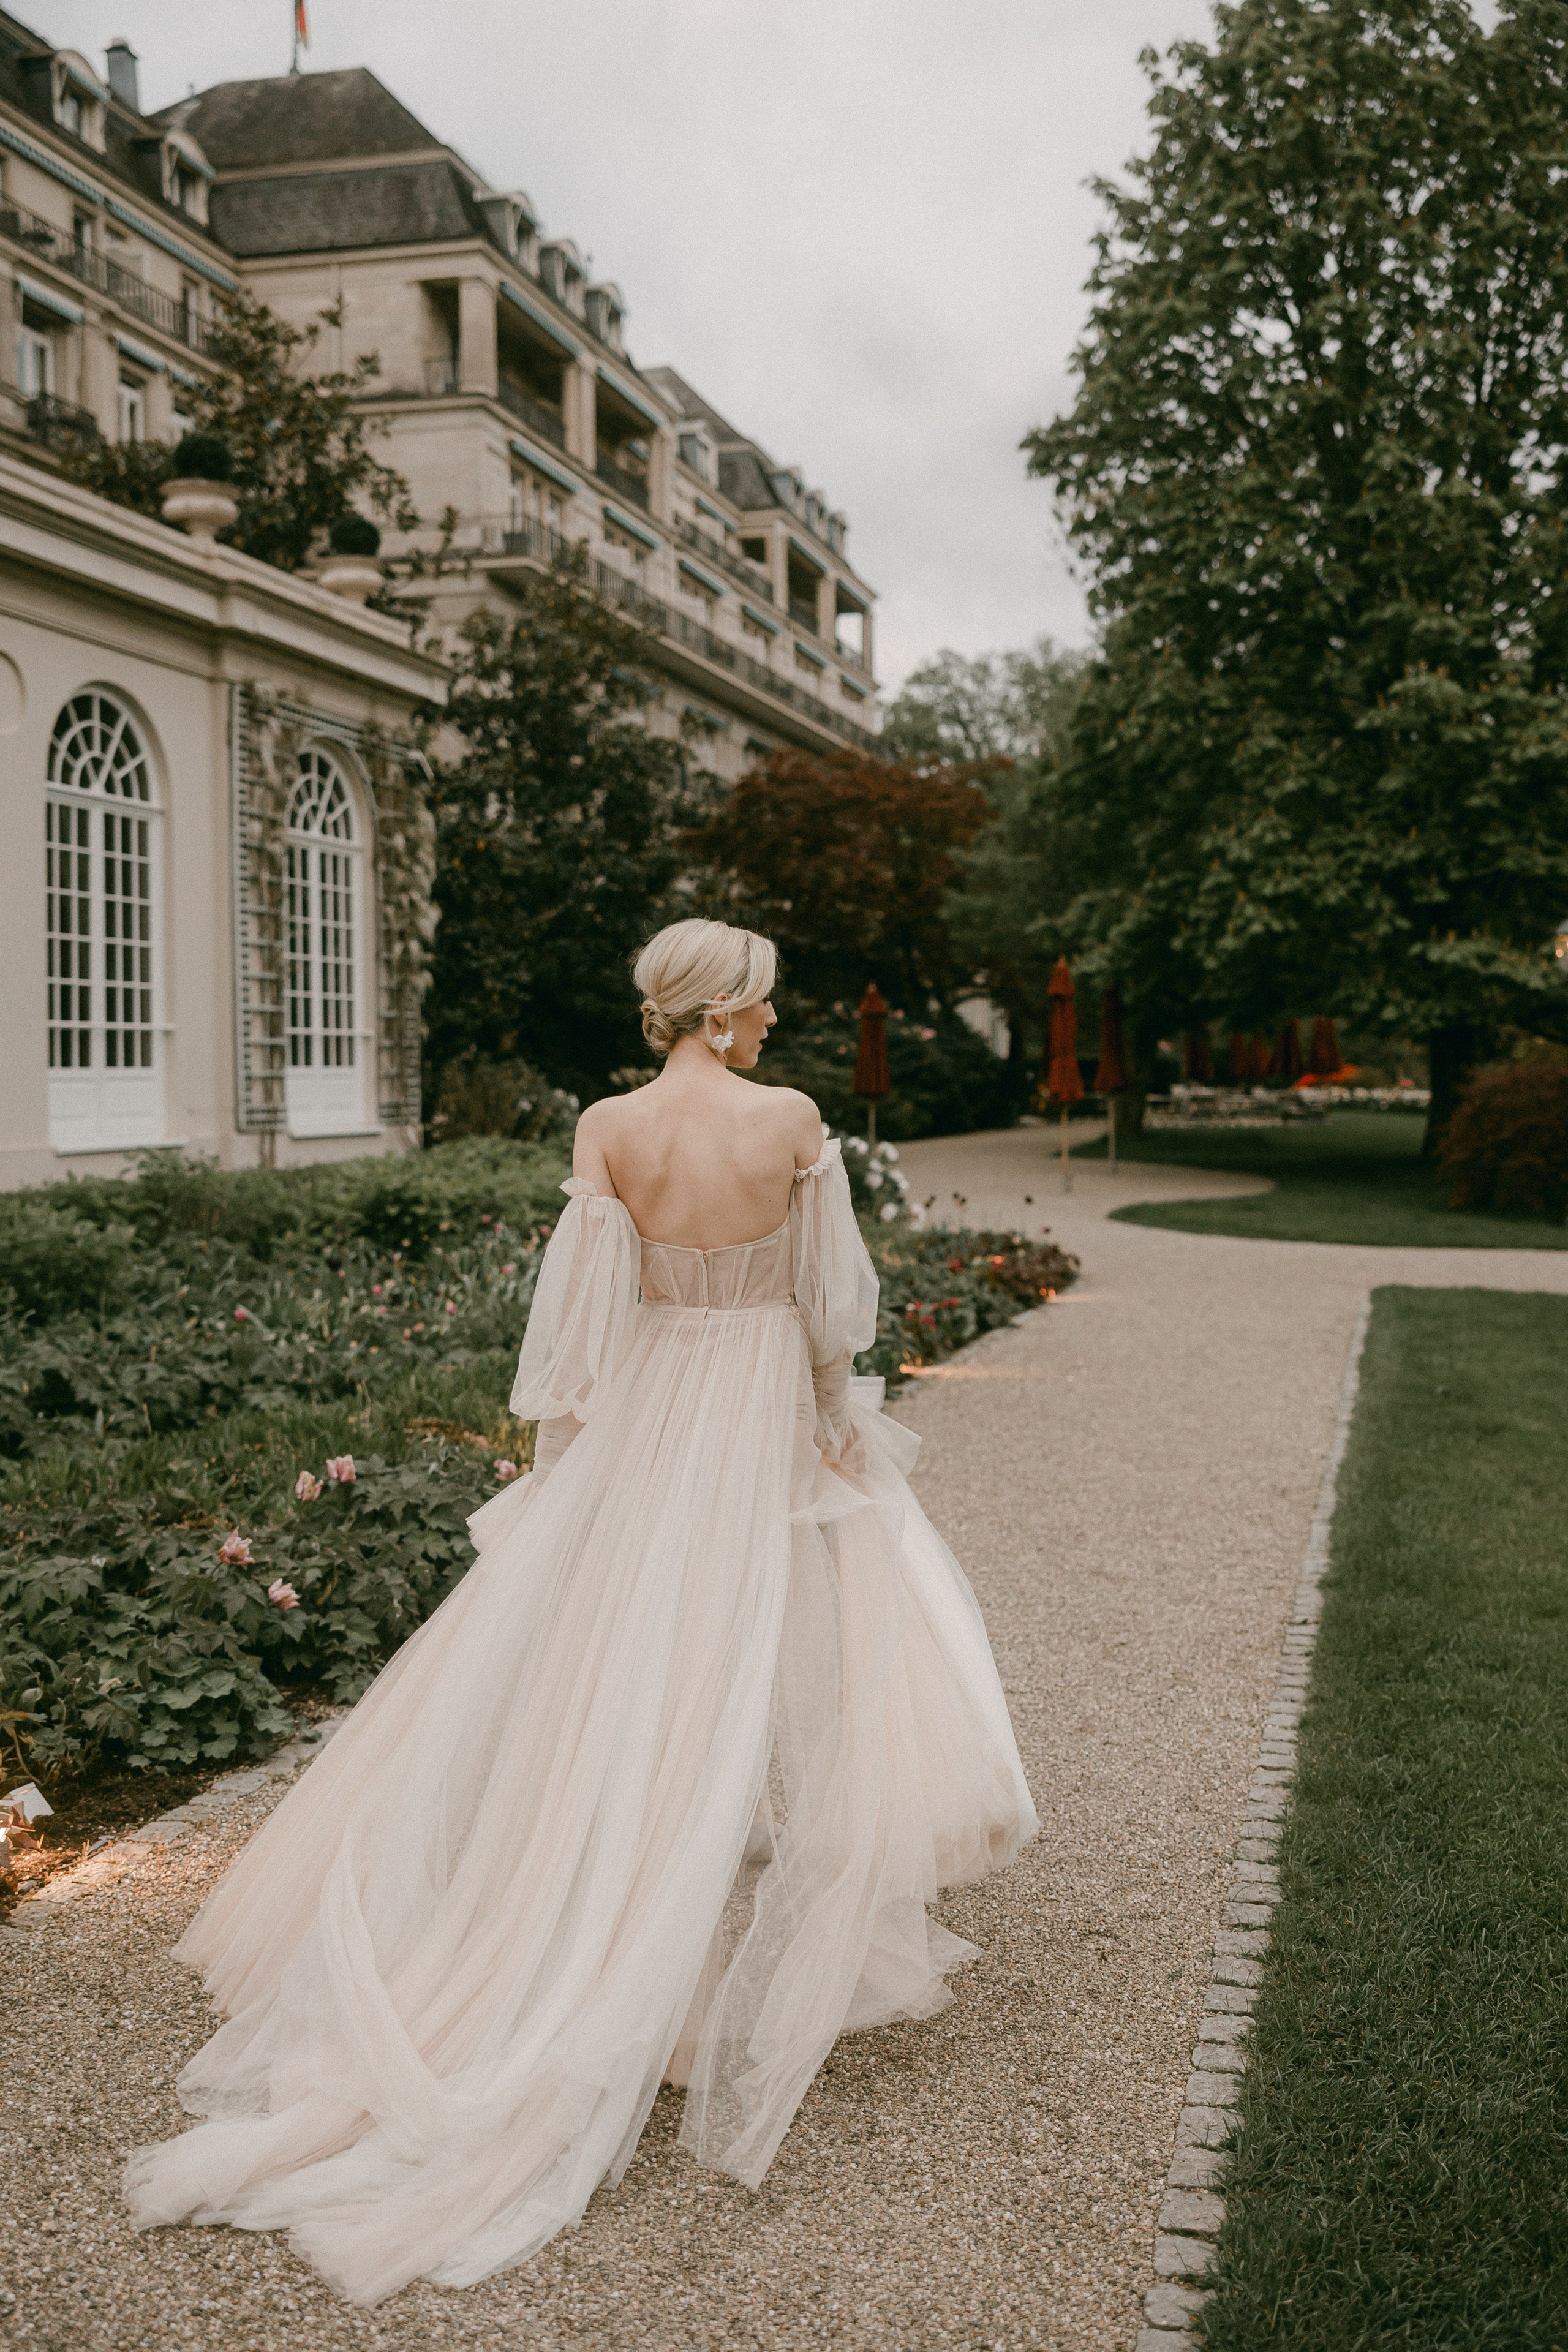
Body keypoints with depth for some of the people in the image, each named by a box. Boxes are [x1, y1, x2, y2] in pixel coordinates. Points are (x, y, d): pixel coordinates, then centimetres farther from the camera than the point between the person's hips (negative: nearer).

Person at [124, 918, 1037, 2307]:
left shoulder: (609, 1129, -7)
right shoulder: (791, 1120, -11)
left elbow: (585, 1301, -8)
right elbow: (832, 1300, -4)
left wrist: (567, 1435, 2)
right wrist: (837, 1413, 11)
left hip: (644, 1415, 2)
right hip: (766, 1416, -2)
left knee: (619, 1665, 13)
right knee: (770, 1668, 9)